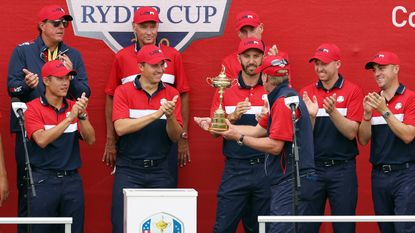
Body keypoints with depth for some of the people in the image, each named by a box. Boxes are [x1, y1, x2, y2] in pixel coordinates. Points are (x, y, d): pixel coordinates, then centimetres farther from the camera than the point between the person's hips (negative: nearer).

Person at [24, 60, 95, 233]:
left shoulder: (74, 107, 10)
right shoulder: (33, 108, -4)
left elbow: (90, 140, 2)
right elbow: (42, 140, -17)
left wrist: (82, 115, -14)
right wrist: (70, 118, -20)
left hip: (72, 178, 4)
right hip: (44, 180, -4)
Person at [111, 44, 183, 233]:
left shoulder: (171, 94, 6)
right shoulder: (123, 92, -2)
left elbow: (175, 137, 2)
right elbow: (120, 128, -16)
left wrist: (170, 116, -18)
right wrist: (156, 114, -20)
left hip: (160, 171, 2)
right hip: (129, 171, -2)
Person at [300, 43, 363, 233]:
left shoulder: (352, 91, -2)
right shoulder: (306, 93, 6)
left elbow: (351, 132, -9)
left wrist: (332, 112, -24)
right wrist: (311, 116, -16)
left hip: (343, 169, -2)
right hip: (312, 167, 3)